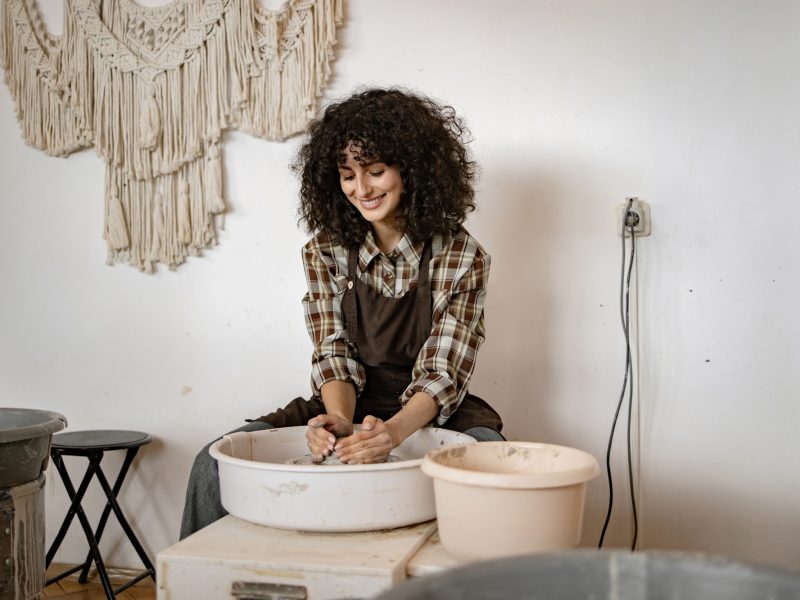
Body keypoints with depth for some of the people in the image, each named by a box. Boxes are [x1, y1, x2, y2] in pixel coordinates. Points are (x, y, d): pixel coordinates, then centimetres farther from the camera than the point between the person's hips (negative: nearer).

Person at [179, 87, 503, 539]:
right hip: (349, 411, 3)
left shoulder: (463, 259, -8)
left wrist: (394, 431, -34)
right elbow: (334, 355, -6)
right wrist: (340, 420, -29)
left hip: (434, 414, -2)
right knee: (215, 463, -18)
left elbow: (442, 373, -13)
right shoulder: (325, 252, 0)